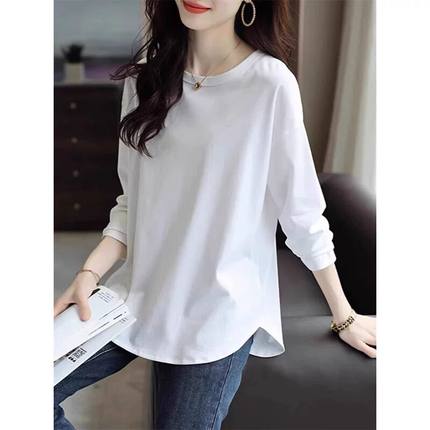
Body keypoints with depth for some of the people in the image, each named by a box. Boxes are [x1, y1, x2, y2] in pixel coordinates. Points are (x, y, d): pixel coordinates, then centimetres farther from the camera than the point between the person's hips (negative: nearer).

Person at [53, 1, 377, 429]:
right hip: (140, 293, 5)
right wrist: (90, 272, -9)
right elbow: (133, 200, 5)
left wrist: (343, 316, 0)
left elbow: (302, 213, -8)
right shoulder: (148, 73, 2)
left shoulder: (271, 84, -16)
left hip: (218, 311, -4)